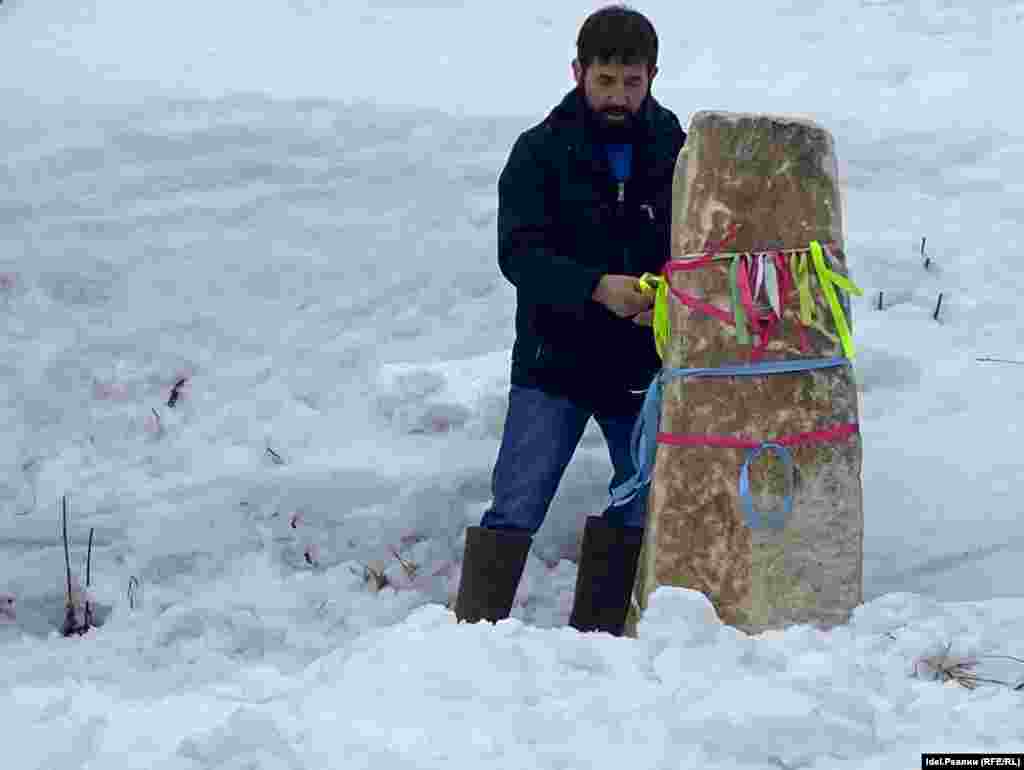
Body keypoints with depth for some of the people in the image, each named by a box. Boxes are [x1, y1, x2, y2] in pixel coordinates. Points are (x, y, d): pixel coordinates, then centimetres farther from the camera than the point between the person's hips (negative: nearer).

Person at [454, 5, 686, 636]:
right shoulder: (542, 152, -4)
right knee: (515, 512, -8)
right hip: (555, 365, -3)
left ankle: (595, 638, 22)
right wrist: (598, 288, -30)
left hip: (643, 369, 3)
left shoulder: (677, 153, 2)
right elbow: (519, 253, -14)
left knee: (642, 510, 9)